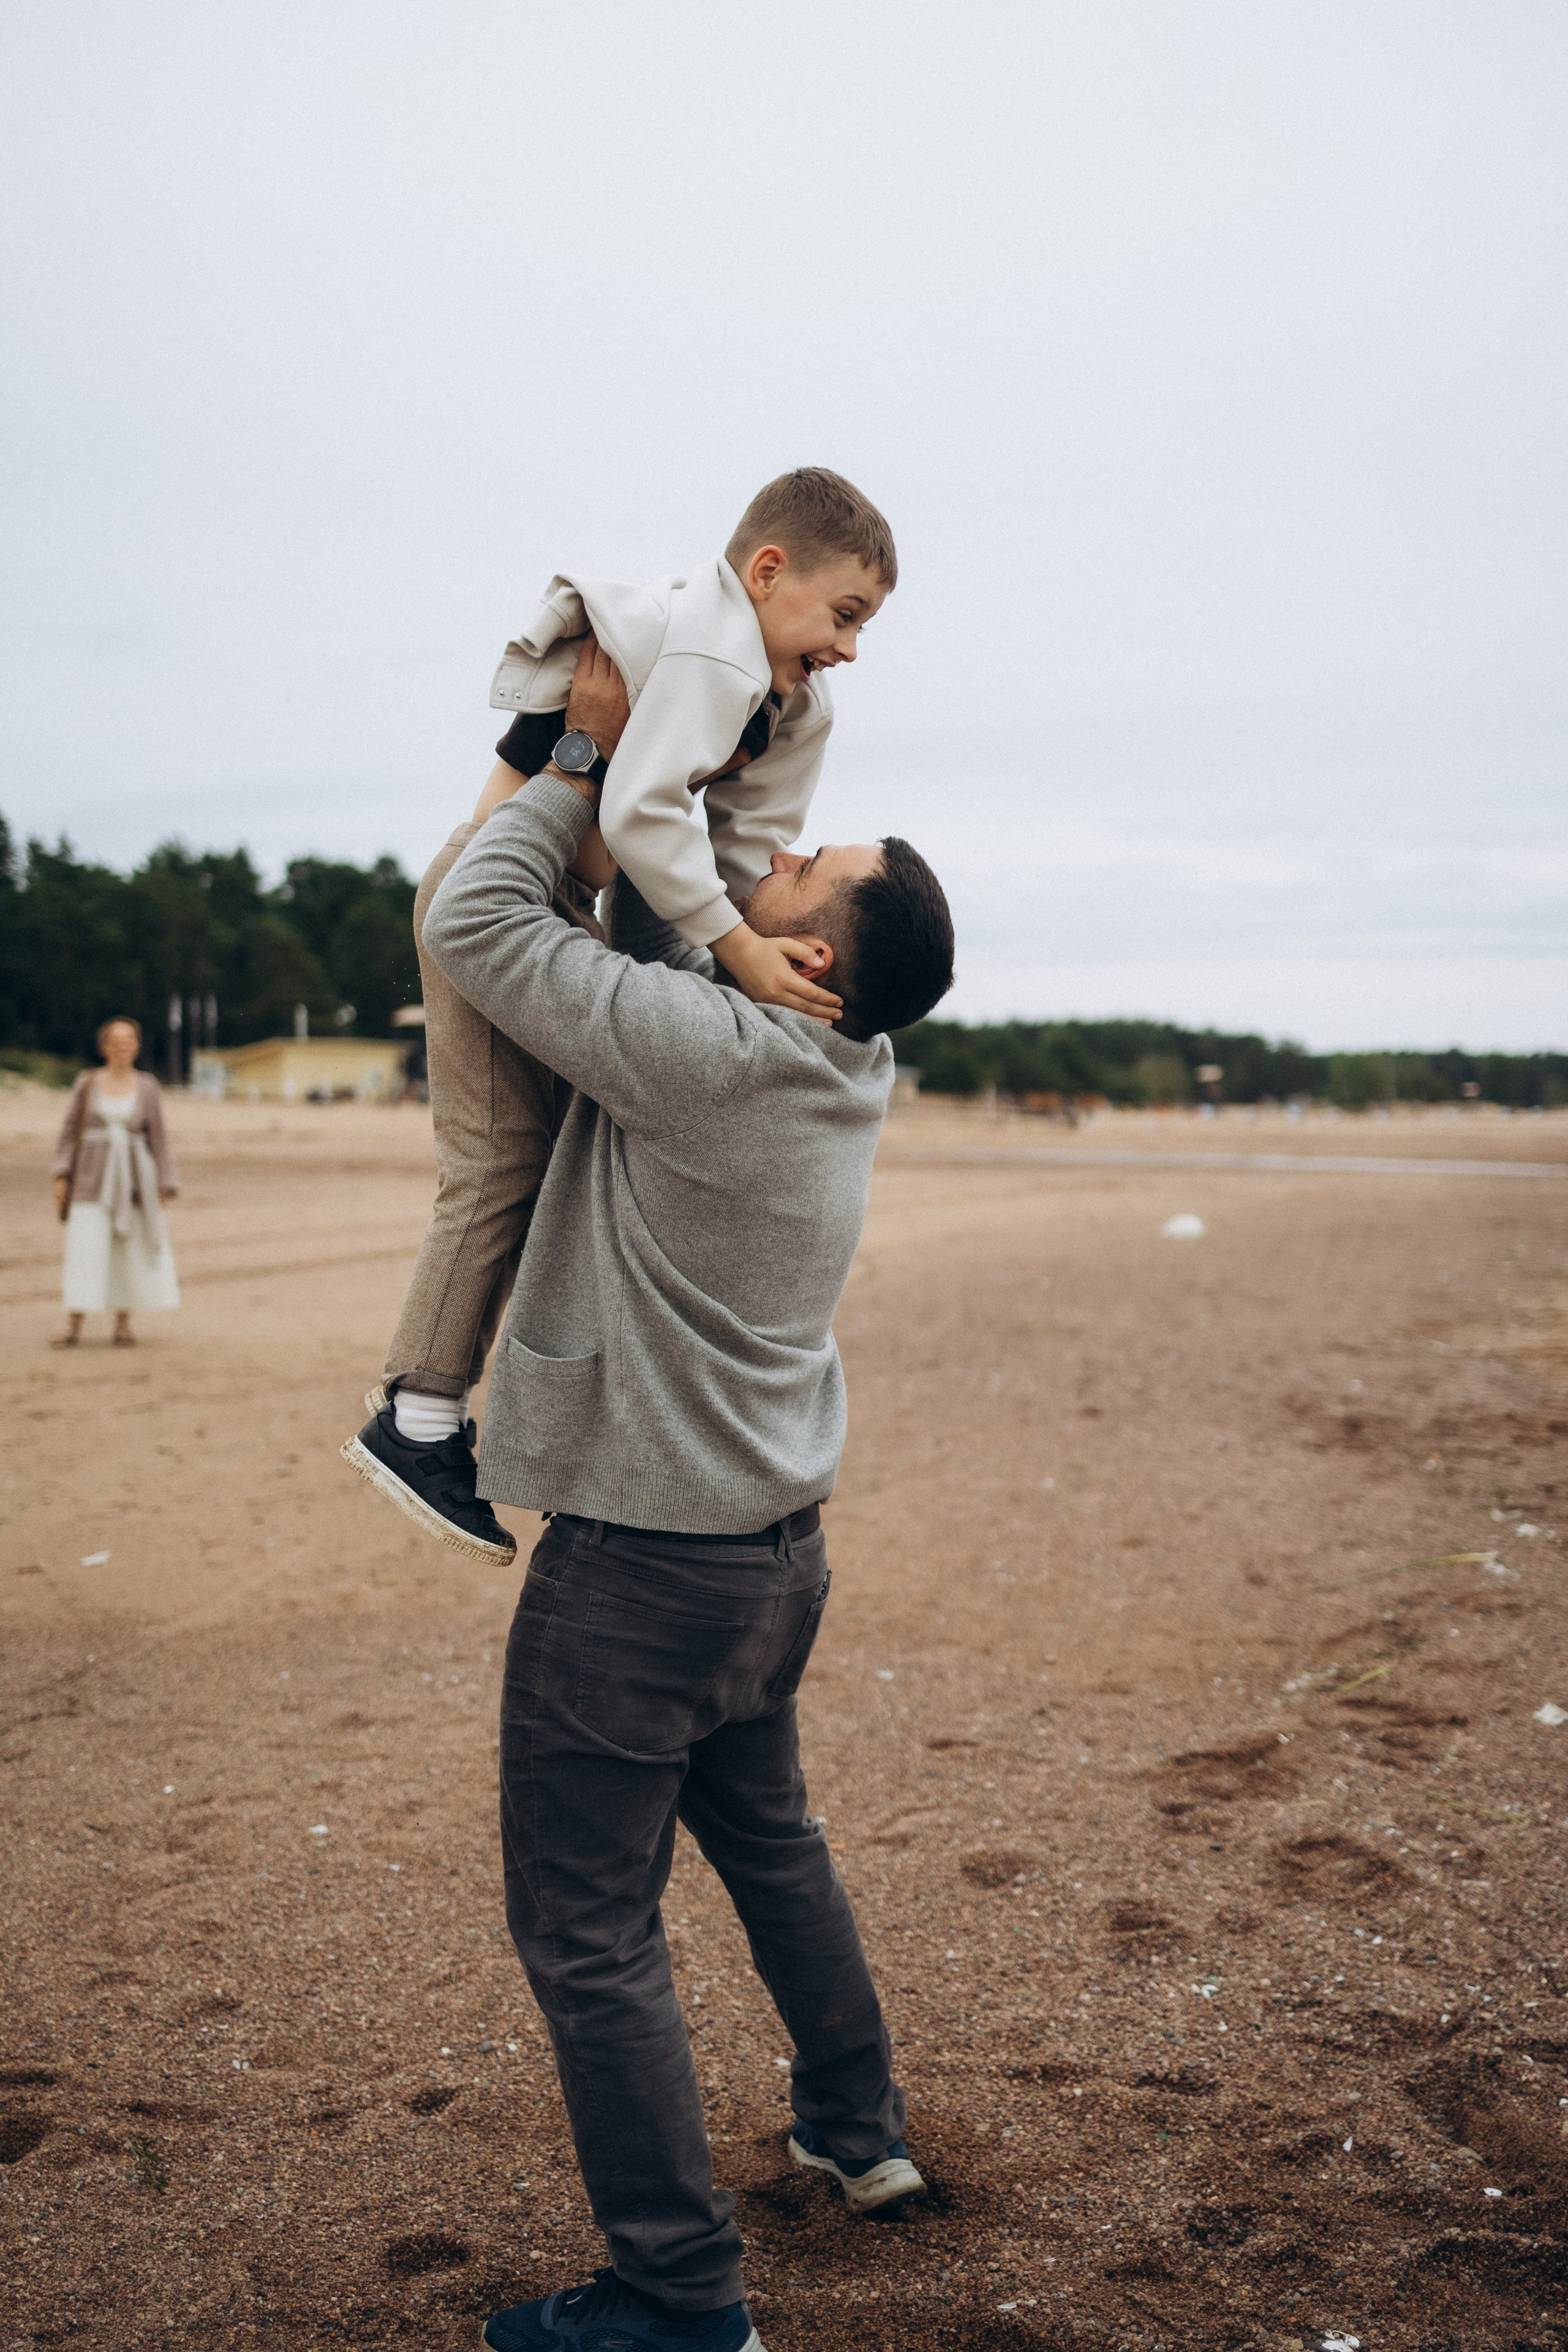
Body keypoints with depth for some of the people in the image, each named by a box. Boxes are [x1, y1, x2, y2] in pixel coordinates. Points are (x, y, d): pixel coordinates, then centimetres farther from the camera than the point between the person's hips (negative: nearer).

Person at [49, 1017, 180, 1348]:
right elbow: (70, 1130, 5)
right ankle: (74, 1327, -10)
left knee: (131, 1248, 2)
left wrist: (164, 1185, 1)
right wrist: (61, 1174, -3)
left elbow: (158, 1137, 5)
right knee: (85, 1245, -8)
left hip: (134, 1176, 1)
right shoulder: (87, 1083, 3)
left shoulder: (148, 1087, 4)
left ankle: (123, 1323, 14)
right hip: (93, 1175, -1)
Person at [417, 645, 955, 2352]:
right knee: (771, 1840, 28)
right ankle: (857, 2130, 45)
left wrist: (586, 761, -7)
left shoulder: (708, 1053, -23)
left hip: (639, 1567, -9)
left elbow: (472, 927, -17)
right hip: (774, 1548, 9)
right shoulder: (840, 1073, 2)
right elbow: (654, 946, 15)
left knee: (587, 1934, 4)